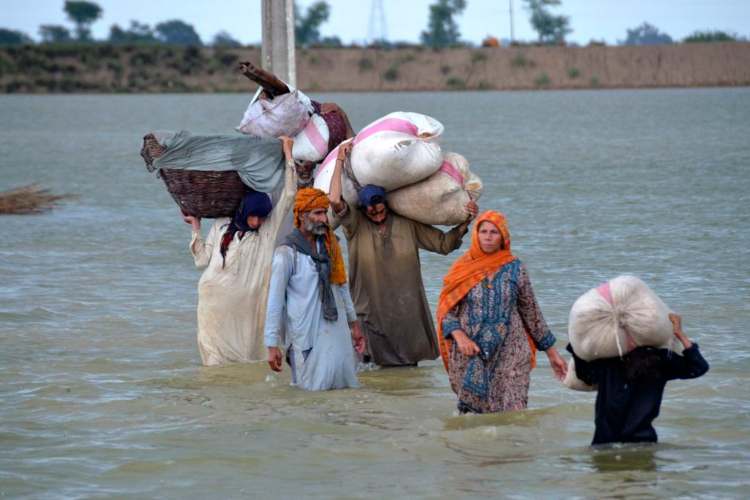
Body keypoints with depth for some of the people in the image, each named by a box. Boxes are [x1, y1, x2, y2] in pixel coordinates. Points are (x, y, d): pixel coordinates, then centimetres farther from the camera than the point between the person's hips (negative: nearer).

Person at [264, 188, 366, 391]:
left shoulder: (329, 245, 8)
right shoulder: (287, 252, -10)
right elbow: (275, 300, -10)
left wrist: (354, 324, 19)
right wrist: (272, 345, -12)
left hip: (337, 329, 6)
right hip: (307, 334, -6)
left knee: (345, 384, 7)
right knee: (316, 386, -1)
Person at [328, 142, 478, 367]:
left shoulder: (407, 224, 3)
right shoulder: (355, 224, -5)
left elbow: (444, 243, 9)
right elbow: (335, 200, -21)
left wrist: (465, 222, -4)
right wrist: (340, 161, -16)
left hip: (407, 311, 2)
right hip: (373, 312, -2)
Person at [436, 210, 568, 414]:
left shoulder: (515, 269, 4)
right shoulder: (462, 269, 3)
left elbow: (531, 312, 11)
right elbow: (446, 311, 3)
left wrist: (551, 352, 13)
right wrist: (460, 336, -16)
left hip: (509, 356, 0)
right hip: (470, 357, 1)